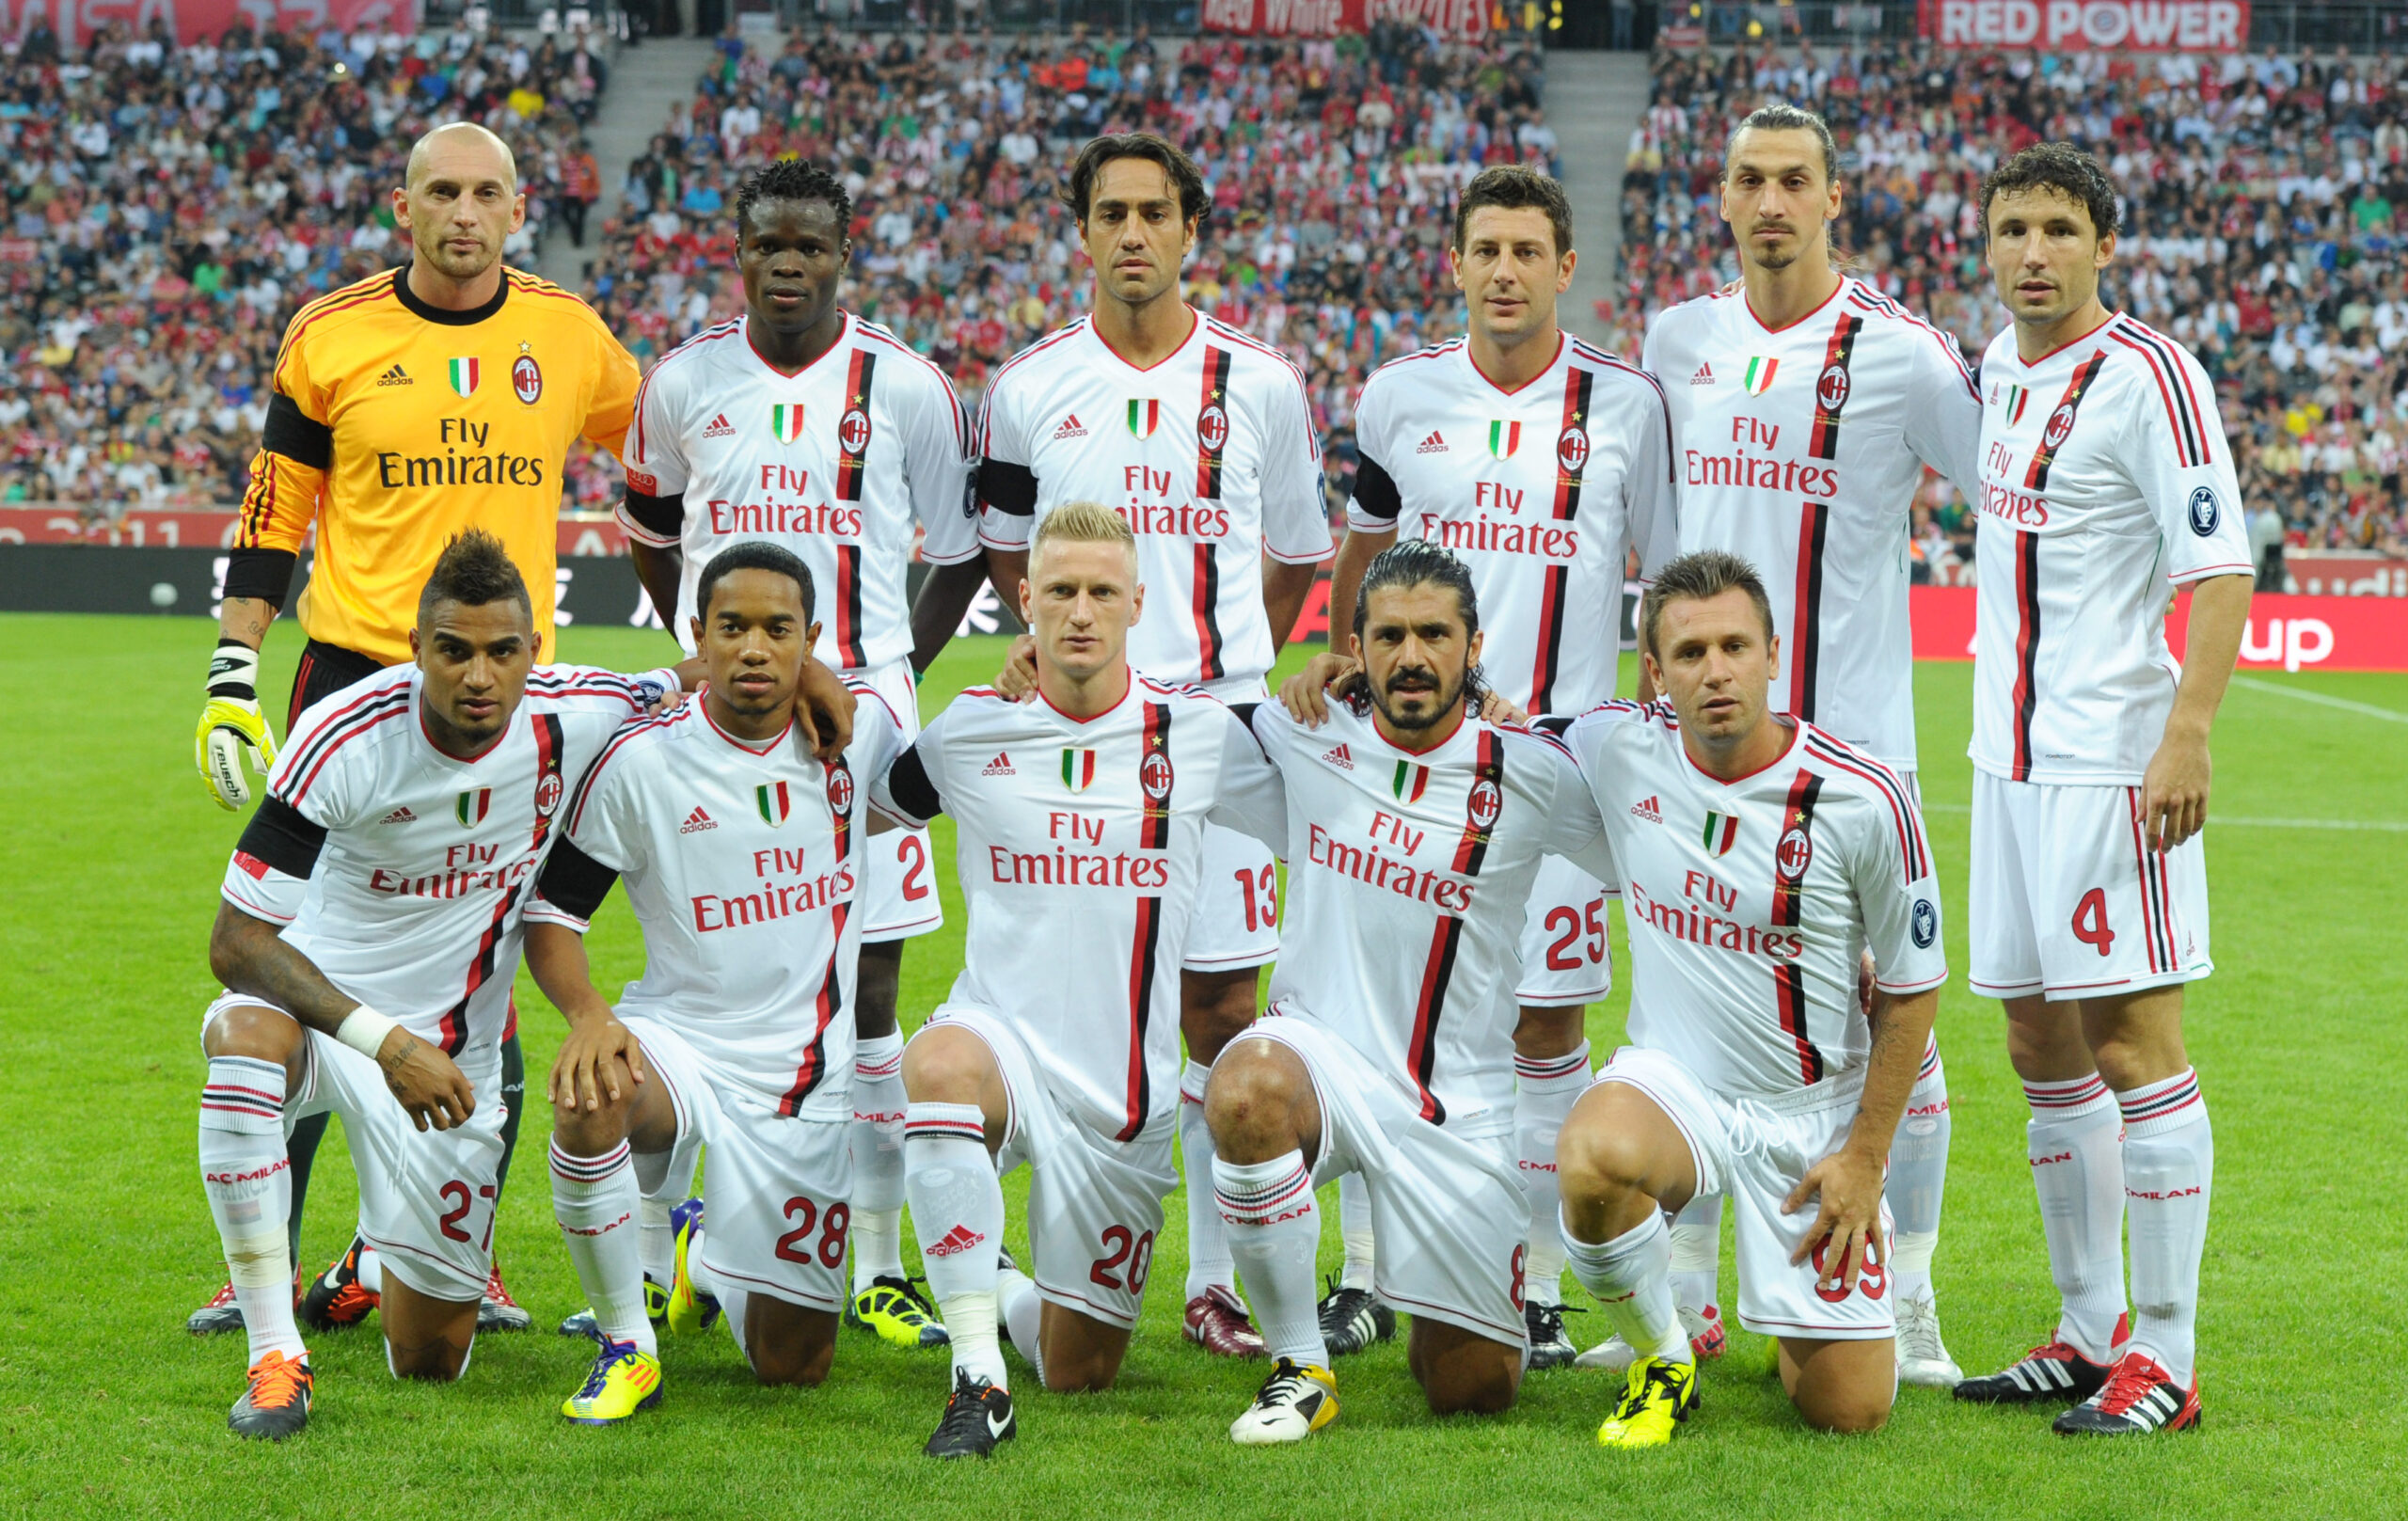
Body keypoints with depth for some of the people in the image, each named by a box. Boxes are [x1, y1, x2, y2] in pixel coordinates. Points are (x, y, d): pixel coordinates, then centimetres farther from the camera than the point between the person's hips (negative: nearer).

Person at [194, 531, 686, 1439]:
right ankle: (276, 1357, -31)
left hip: (453, 1053, 3)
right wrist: (383, 1041, -33)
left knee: (432, 1362, 5)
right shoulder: (344, 739, -24)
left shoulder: (578, 717, -14)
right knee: (246, 1034, -42)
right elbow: (237, 941, -23)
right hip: (315, 999, -3)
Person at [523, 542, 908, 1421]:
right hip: (678, 1041, -2)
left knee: (794, 1365, 4)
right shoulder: (640, 760, -10)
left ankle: (707, 1260, 41)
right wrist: (588, 1015, -21)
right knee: (590, 1100, -40)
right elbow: (550, 910, -5)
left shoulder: (860, 728, -2)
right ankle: (626, 1346, -18)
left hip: (809, 1076, 2)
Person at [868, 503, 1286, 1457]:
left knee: (1079, 1373, 6)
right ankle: (979, 1382, -33)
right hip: (1003, 1037, -1)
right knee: (939, 1063, -40)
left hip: (1126, 1091, 1)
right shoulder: (968, 731, 1)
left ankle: (1003, 1295, 44)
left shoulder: (1200, 732, -1)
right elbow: (859, 804, 18)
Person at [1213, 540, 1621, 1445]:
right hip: (1321, 1054, 1)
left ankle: (1455, 1318, 40)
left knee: (1472, 1390, -1)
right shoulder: (1307, 734, -2)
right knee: (1247, 1088, -38)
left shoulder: (1530, 775, -8)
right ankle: (1300, 1367, -18)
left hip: (1455, 1101, 0)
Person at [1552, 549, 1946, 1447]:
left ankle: (1798, 1319, 34)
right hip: (1674, 1076, 1)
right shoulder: (1617, 749, -8)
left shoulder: (1865, 801, -15)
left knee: (1849, 1412, -5)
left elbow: (1912, 986, -3)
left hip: (1814, 1114, -1)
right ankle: (1662, 1361, -6)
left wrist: (1866, 1154, -4)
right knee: (1592, 1159, -37)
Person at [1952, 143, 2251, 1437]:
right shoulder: (2000, 367, 12)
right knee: (2042, 1049, 12)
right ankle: (2089, 1331, 22)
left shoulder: (2147, 373, -12)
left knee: (2133, 1043, -7)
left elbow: (2220, 565, -16)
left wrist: (2187, 733, -25)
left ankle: (2164, 1360, -3)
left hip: (2111, 762, -8)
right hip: (2010, 755, 8)